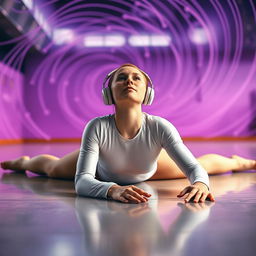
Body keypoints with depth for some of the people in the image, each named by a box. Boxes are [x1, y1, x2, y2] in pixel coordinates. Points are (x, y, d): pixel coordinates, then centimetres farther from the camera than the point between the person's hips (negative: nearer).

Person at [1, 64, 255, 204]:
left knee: (203, 164, 20)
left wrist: (200, 183, -66)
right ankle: (23, 162, 67)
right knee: (53, 168, 28)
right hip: (101, 168, -1)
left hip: (148, 168, 1)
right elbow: (82, 181, -48)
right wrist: (113, 189, -69)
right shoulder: (97, 127, -44)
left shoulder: (160, 128, -41)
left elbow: (194, 168, -41)